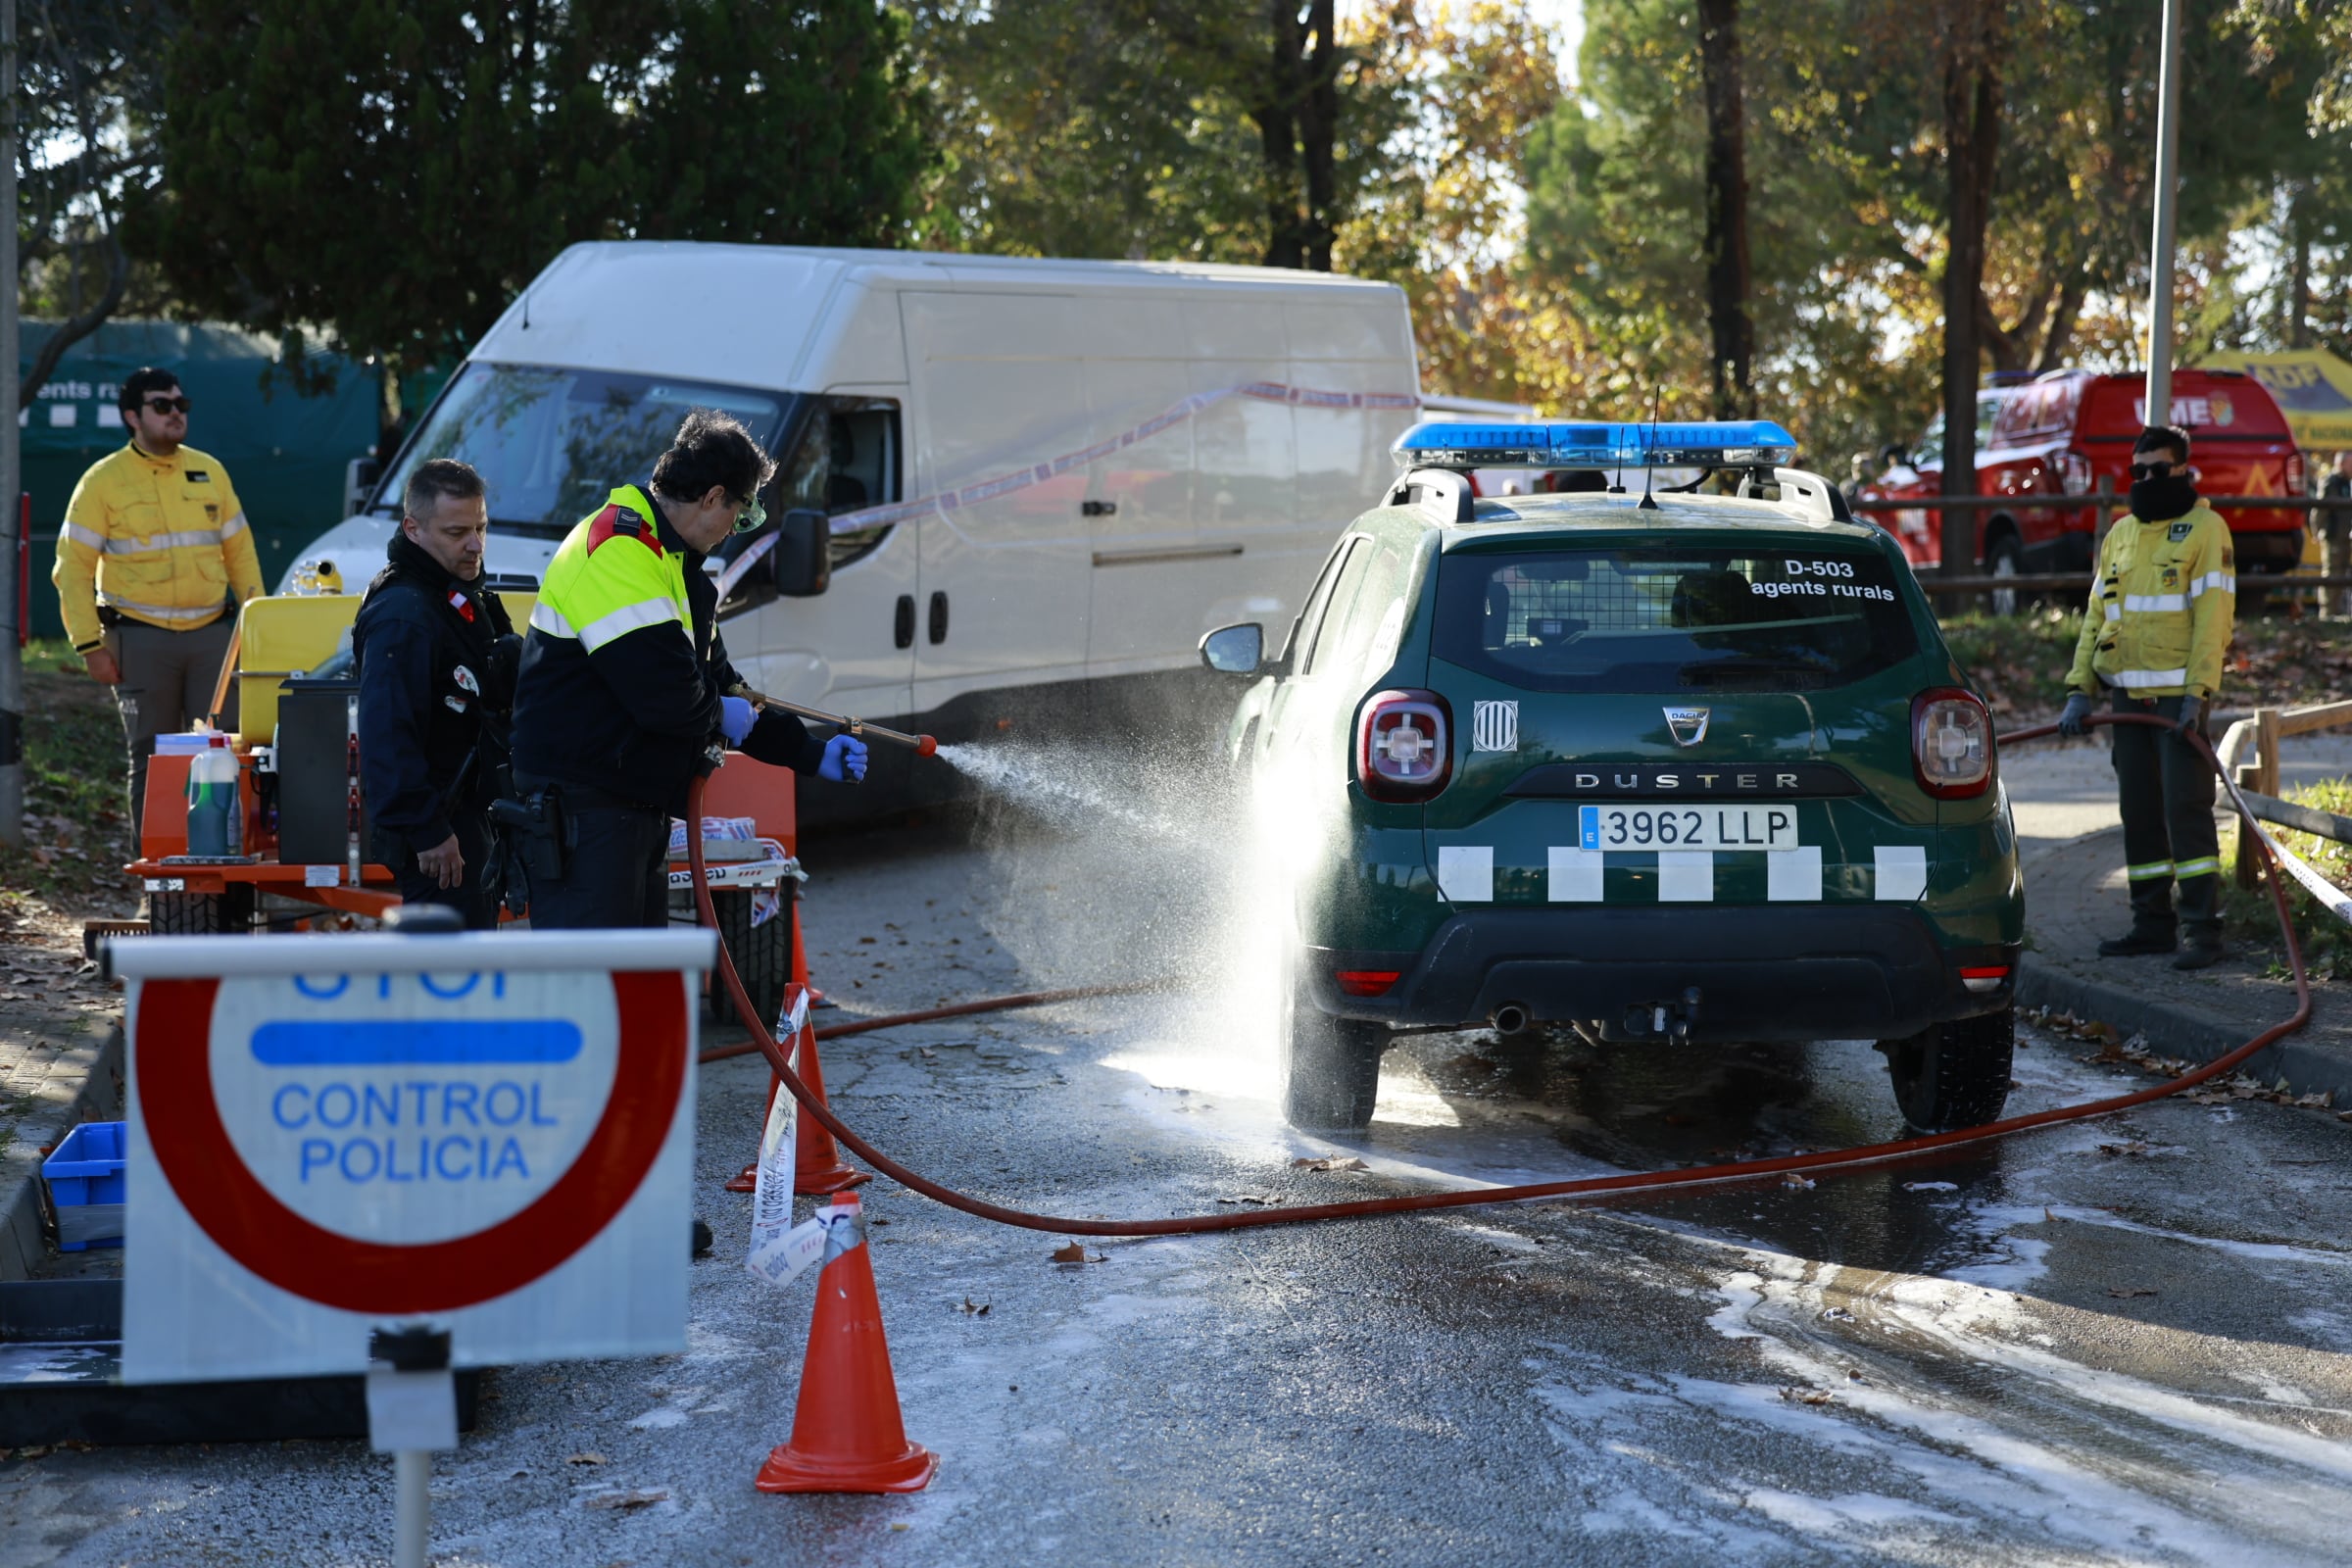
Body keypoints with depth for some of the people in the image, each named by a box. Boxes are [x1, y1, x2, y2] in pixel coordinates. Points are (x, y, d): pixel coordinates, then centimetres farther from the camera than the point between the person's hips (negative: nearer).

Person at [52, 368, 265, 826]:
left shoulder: (210, 472, 11)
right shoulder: (104, 481, 0)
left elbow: (240, 551, 16)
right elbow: (73, 569, -1)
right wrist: (89, 645, -8)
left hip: (212, 632, 3)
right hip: (141, 637, -3)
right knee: (151, 758, 3)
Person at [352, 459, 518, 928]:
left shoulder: (468, 599, 14)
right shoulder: (402, 616, -20)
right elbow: (387, 736, -28)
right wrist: (426, 831, -29)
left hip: (472, 815, 11)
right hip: (438, 827, -11)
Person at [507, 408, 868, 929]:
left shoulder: (678, 566, 20)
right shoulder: (616, 548, -16)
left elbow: (720, 686, 27)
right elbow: (658, 686, -25)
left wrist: (813, 754, 23)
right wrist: (719, 714, -4)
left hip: (641, 803, 11)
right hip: (581, 804, -11)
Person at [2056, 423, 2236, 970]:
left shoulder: (2205, 529, -4)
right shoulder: (2120, 535, 16)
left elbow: (2213, 617, -11)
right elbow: (2097, 615, 16)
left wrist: (2196, 695, -19)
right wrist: (2080, 689, 6)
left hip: (2179, 694, -6)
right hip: (2128, 695, 7)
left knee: (2187, 807, -9)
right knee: (2139, 812, 8)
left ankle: (2203, 930, -7)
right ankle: (2152, 924, 15)